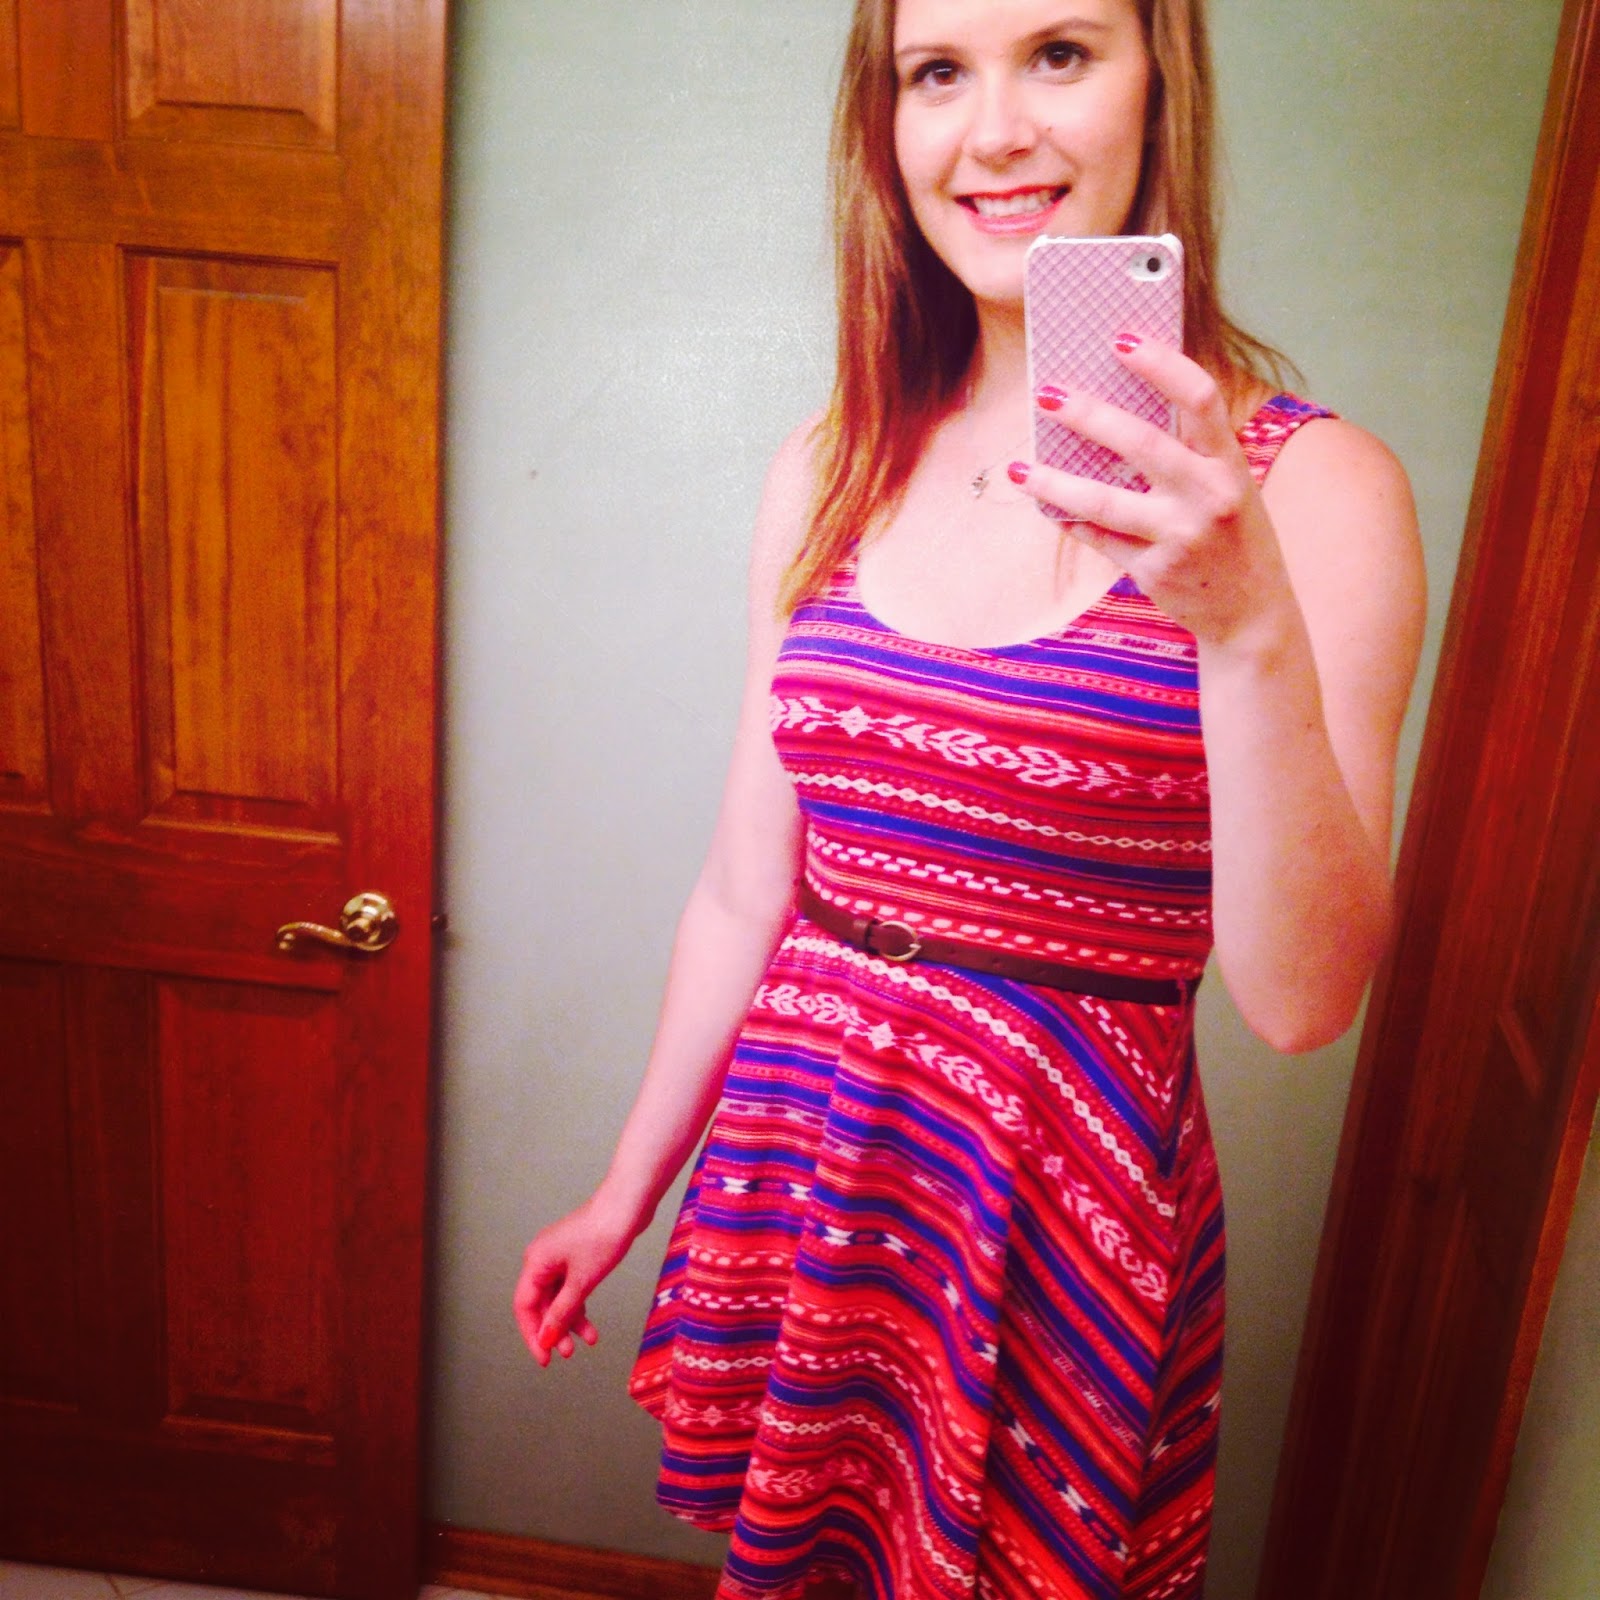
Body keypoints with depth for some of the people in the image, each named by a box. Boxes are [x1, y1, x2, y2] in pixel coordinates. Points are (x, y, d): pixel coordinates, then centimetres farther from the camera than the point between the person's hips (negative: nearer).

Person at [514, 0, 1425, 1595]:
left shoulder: (1310, 489, -12)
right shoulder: (832, 472, 0)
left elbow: (1300, 998, -19)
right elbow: (745, 892, 6)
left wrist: (1249, 626, -32)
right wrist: (631, 1187, 12)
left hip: (1068, 1203, -3)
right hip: (795, 1151, 4)